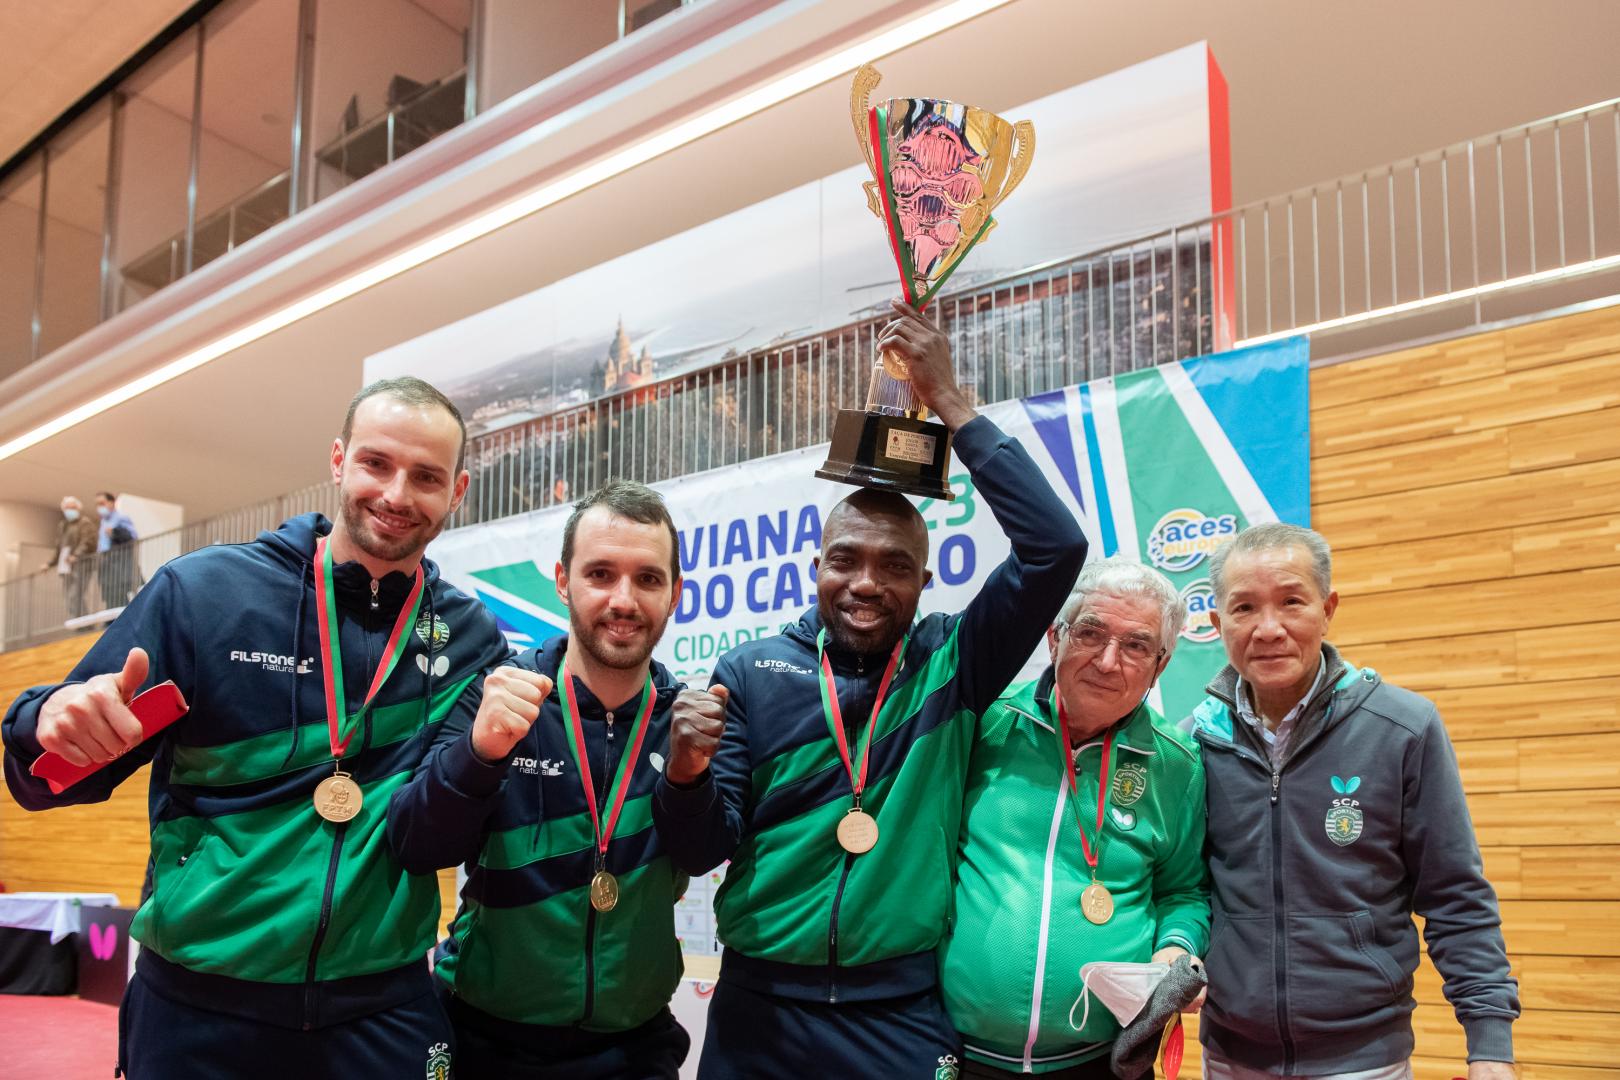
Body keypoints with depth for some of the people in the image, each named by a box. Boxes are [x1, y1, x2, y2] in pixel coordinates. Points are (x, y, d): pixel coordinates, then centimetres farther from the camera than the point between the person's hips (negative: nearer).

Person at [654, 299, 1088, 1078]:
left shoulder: (953, 662, -1)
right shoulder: (752, 672, 0)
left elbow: (1055, 548, -14)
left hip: (903, 1018, 0)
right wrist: (687, 771, -22)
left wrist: (948, 401, -13)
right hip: (756, 1012, 1)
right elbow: (701, 851, 1)